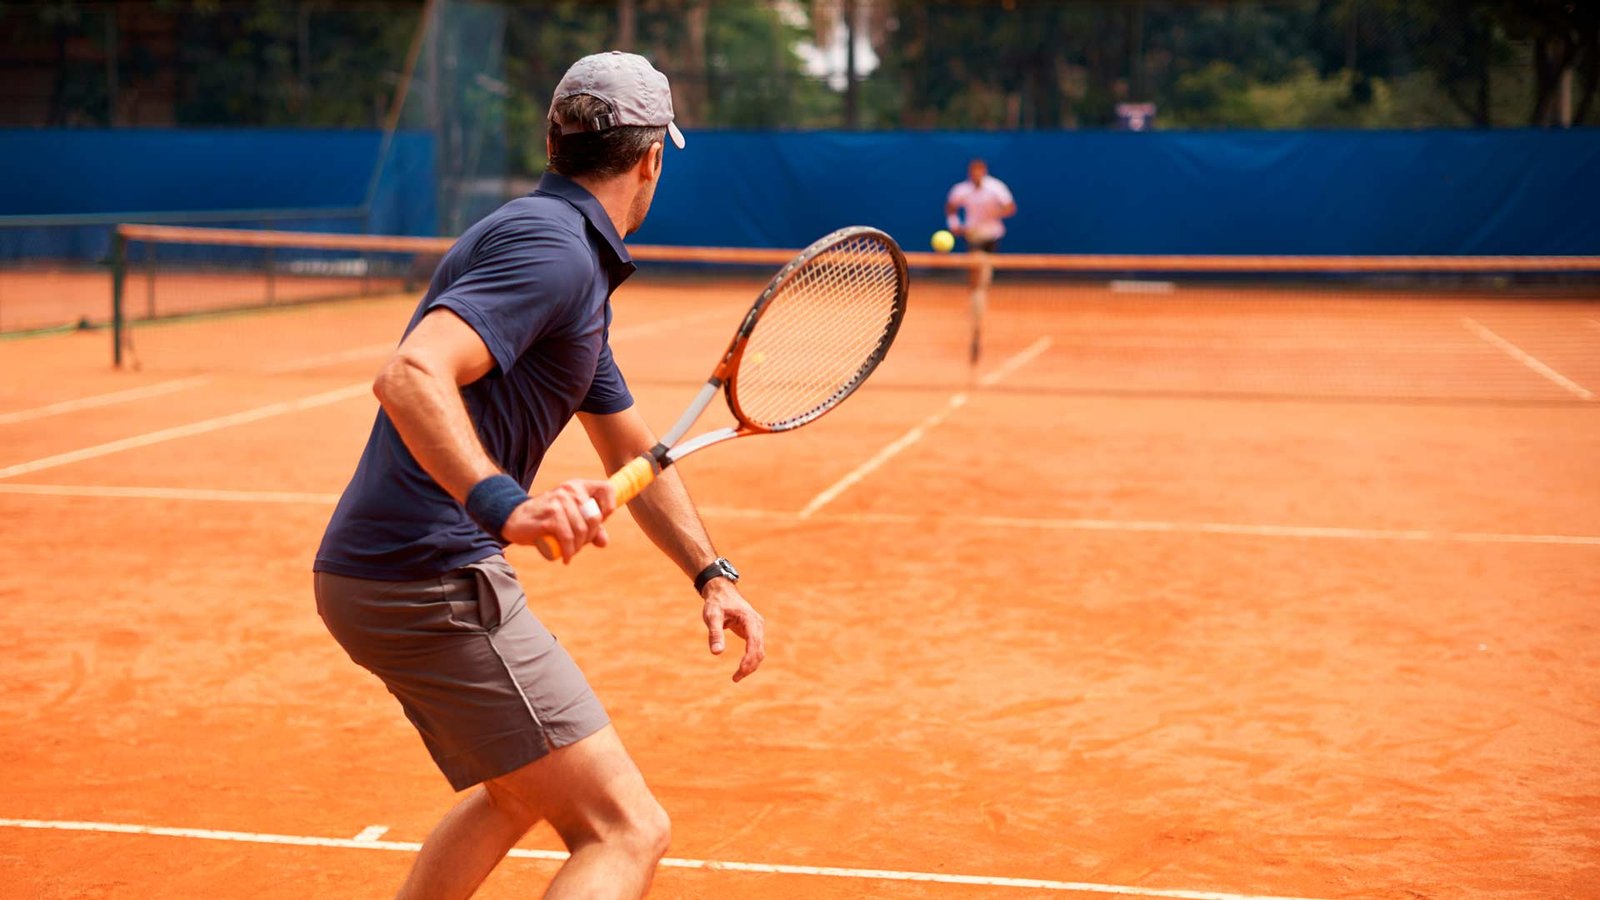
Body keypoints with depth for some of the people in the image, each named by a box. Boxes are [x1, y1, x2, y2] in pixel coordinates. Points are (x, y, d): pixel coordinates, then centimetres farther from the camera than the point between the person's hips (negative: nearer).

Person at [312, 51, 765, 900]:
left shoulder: (577, 271, 19)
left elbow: (633, 453, 26)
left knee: (521, 793, 32)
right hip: (432, 583, -11)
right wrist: (504, 505, -42)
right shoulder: (552, 249, -14)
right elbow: (408, 376, -29)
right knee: (627, 831, -12)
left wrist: (712, 572, 17)